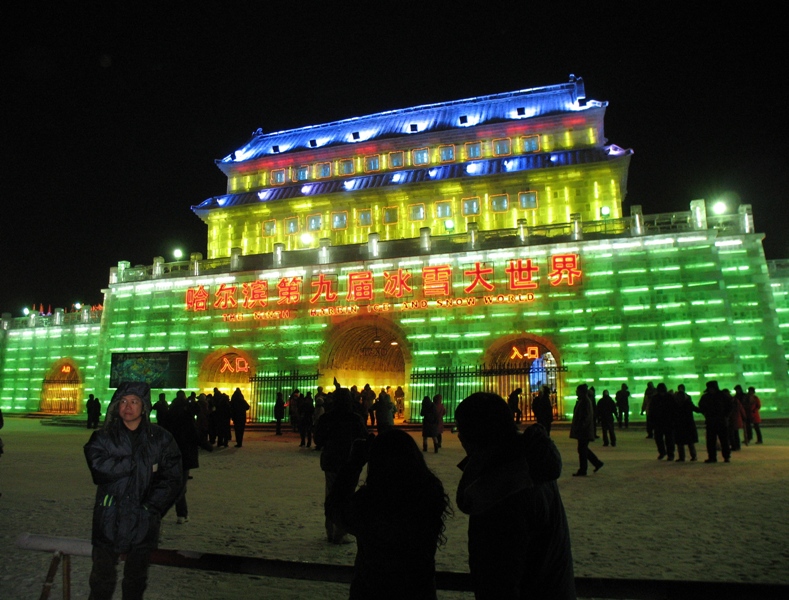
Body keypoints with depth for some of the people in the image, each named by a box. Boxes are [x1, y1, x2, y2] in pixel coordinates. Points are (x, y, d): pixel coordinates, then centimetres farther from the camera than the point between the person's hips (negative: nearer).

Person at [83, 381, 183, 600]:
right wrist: (137, 462, -18)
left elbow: (173, 479, -6)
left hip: (143, 523, 1)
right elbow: (99, 467, -19)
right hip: (109, 522, 0)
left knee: (136, 579, 17)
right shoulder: (102, 437, -1)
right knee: (102, 579, 11)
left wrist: (150, 506, -15)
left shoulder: (161, 439, -2)